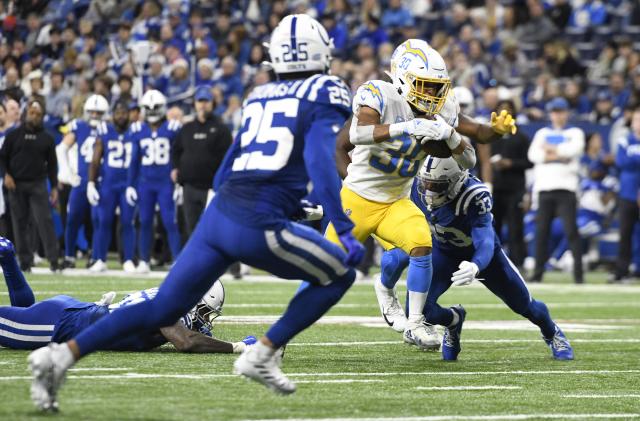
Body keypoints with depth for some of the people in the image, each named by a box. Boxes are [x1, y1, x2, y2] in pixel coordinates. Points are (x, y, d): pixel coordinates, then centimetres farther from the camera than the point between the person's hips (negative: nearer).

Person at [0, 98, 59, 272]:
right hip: (16, 185, 1)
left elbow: (52, 164, 9)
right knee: (19, 224, 2)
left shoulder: (47, 138, 7)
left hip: (38, 185, -1)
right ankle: (25, 261, 8)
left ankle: (53, 259, -12)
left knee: (45, 221, -11)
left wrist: (54, 187, 4)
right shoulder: (14, 135, 5)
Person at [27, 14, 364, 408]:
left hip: (218, 214, 7)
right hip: (260, 226, -7)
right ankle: (262, 355, 5)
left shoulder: (260, 97, 21)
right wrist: (345, 229, -16)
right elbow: (322, 164, -14)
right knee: (339, 275, 14)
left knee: (161, 309, 10)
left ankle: (62, 354, -2)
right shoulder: (324, 95, 1)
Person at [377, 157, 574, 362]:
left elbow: (485, 241, -45)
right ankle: (453, 320, 18)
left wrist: (475, 267, -67)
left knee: (523, 304, 9)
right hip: (444, 252, 3)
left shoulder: (474, 196, -38)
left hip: (478, 254, -2)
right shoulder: (419, 188, -25)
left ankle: (552, 334, 45)